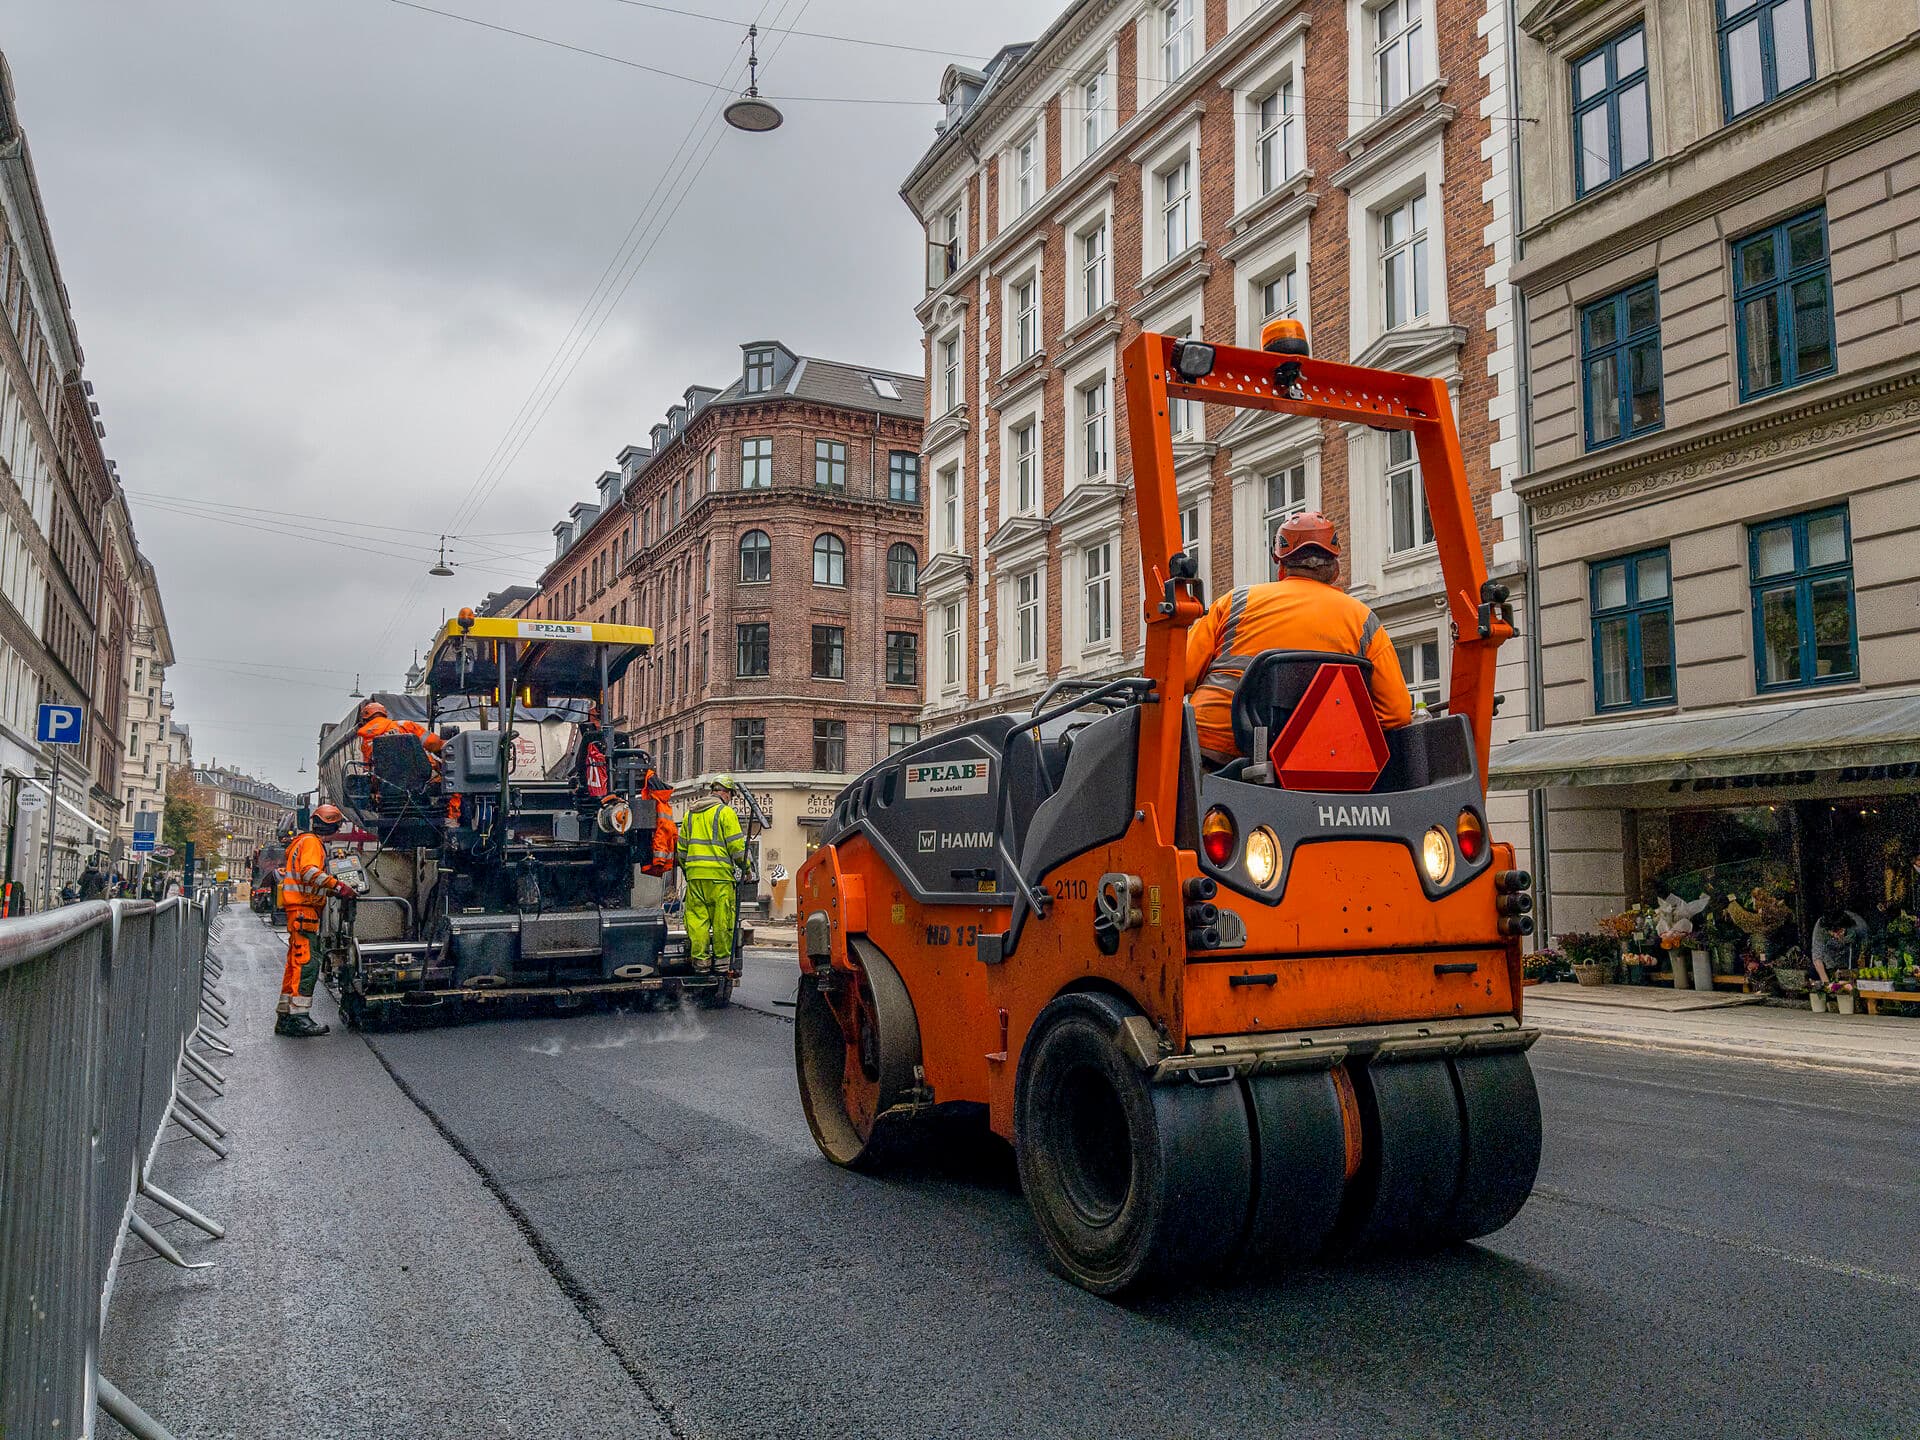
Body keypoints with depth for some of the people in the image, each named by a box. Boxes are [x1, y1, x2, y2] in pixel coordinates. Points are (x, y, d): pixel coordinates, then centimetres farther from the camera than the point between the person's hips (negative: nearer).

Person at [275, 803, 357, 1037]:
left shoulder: (314, 842, 25)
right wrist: (337, 885, -29)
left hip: (302, 909, 11)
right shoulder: (311, 842, -8)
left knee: (296, 963, 12)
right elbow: (309, 871, -25)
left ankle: (286, 1017, 16)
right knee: (306, 962, -13)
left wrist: (334, 889, 16)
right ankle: (298, 1017, -16)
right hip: (303, 909, -11)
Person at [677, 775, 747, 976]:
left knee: (697, 918, 5)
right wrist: (745, 868, 6)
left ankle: (699, 961, 5)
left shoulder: (690, 814, 17)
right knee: (722, 919, 1)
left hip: (694, 874, 5)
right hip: (719, 874, -5)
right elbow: (736, 846, -5)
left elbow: (681, 848, 20)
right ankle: (722, 960, 4)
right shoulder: (725, 812, -2)